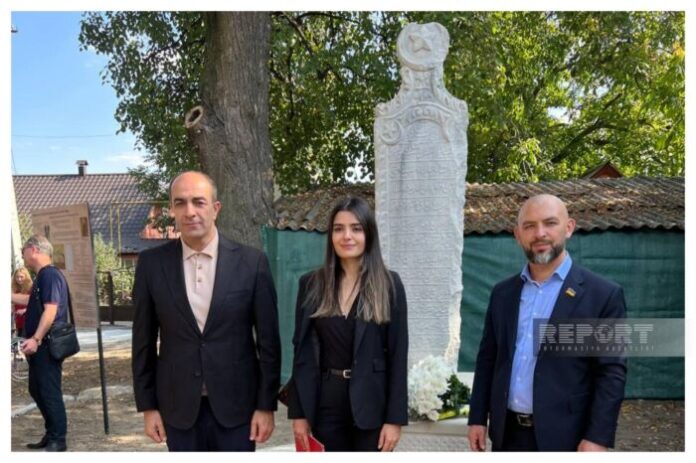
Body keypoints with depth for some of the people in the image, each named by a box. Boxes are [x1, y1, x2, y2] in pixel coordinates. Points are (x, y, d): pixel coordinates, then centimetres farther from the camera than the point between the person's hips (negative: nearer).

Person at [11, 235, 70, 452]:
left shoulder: (50, 275, -16)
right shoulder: (43, 276, 15)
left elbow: (51, 310, -26)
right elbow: (32, 301, 33)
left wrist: (36, 339, -30)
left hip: (47, 345, -10)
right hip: (40, 346, 10)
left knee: (50, 392, -4)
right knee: (37, 390, 17)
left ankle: (58, 440, 5)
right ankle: (51, 434, 27)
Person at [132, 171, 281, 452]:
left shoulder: (251, 262, -7)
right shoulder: (152, 264, -2)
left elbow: (268, 340, -4)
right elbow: (144, 341, 3)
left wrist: (266, 405, -4)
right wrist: (147, 406, 3)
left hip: (237, 404, -1)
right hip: (179, 407, 1)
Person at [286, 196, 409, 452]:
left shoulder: (389, 284, -3)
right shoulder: (311, 284, 2)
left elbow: (398, 354, -4)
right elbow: (302, 350, 4)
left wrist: (395, 418, -7)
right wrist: (298, 412, 1)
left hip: (372, 402, -2)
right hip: (325, 402, 2)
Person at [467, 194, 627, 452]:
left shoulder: (602, 295, -6)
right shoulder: (503, 293, 7)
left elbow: (612, 372, -9)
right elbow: (487, 358, 10)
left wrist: (598, 437, -15)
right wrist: (478, 417, 6)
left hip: (564, 437, -4)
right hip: (507, 434, 4)